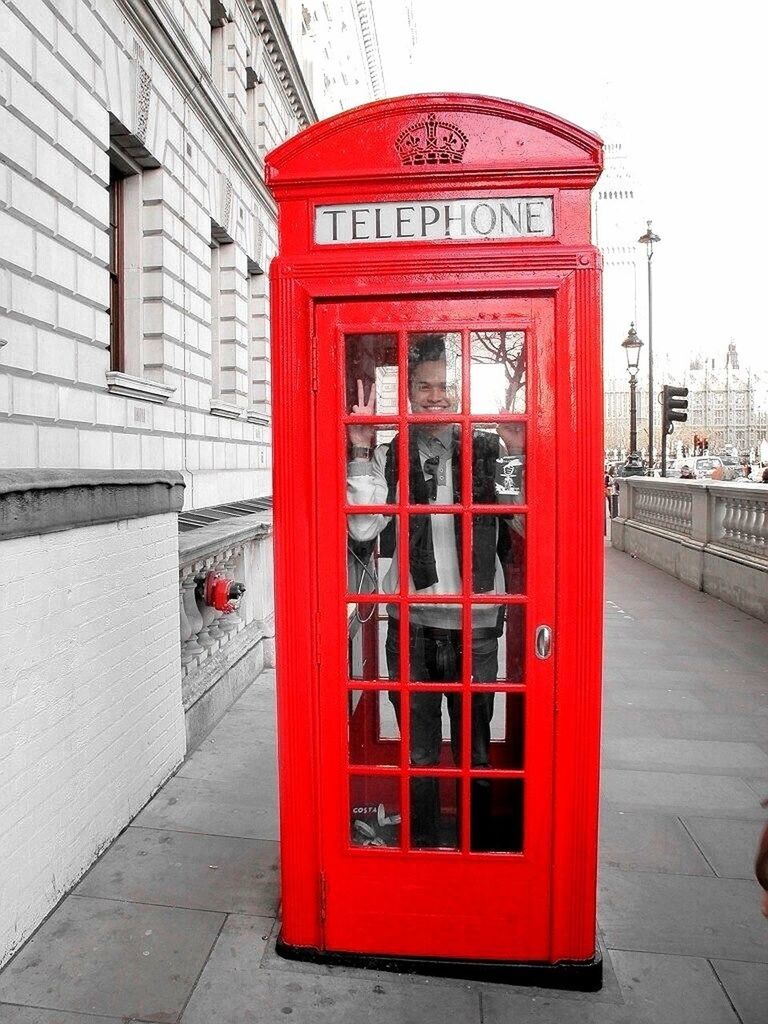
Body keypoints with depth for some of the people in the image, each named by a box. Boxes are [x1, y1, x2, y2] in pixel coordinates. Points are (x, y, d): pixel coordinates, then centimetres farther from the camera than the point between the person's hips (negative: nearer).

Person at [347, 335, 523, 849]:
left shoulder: (489, 450, 2)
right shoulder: (391, 456, 3)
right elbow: (364, 526, -9)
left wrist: (515, 455, -20)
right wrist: (362, 450, -12)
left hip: (475, 624, 0)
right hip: (411, 624, 0)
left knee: (475, 748, 14)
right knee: (418, 752, 13)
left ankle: (477, 850, 33)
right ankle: (422, 846, 32)